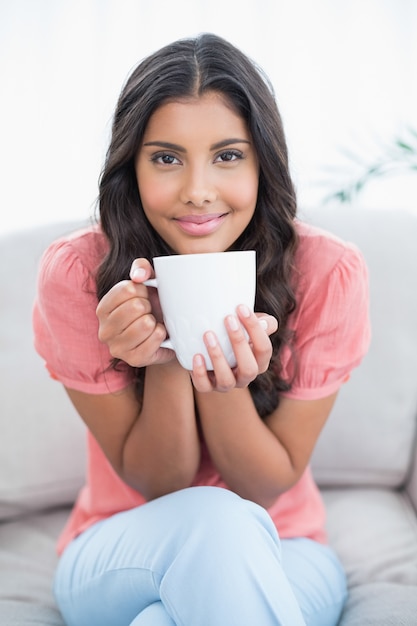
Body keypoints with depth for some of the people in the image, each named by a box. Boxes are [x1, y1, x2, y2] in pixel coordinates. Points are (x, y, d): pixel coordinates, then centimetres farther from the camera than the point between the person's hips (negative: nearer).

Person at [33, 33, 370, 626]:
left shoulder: (327, 272, -17)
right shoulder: (75, 274, -17)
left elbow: (268, 489, -11)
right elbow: (155, 484, -11)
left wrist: (224, 381, -31)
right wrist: (164, 364, -30)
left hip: (280, 560, 1)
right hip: (120, 554, 0)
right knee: (216, 521, -34)